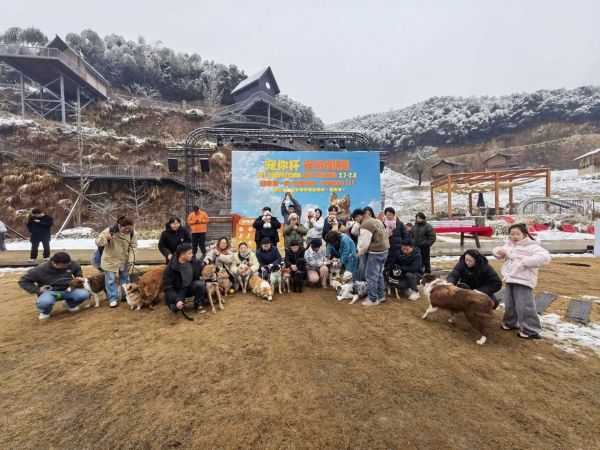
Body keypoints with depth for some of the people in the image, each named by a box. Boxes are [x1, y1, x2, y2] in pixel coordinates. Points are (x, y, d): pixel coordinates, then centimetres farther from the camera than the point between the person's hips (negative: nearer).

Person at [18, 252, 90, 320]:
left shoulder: (71, 264, -9)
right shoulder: (40, 270, -17)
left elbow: (78, 269, 17)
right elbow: (23, 281, -2)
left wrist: (79, 276, -3)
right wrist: (37, 289, -13)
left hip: (67, 290, 2)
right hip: (50, 292, -2)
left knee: (85, 294, -30)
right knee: (44, 302, -41)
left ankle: (71, 304, 8)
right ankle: (46, 311, 1)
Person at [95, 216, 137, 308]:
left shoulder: (131, 233, -11)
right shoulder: (109, 230, -20)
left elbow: (133, 246, -2)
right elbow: (97, 242, -14)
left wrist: (131, 259, -10)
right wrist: (106, 238, -35)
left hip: (124, 261, 3)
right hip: (110, 261, -3)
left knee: (125, 279, 15)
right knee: (111, 280, 3)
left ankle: (126, 296, 30)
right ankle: (113, 299, 17)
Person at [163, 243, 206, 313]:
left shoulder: (194, 262, -12)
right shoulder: (171, 268, -23)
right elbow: (167, 287, -20)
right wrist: (176, 300, -30)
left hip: (190, 287, 3)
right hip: (177, 291, -3)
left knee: (200, 284, -28)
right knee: (176, 307, -29)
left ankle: (198, 304, -4)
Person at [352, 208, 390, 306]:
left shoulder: (365, 224, -17)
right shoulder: (374, 220, 14)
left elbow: (364, 243, -17)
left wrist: (359, 253, 1)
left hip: (375, 252, -10)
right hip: (384, 250, 10)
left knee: (371, 276, 0)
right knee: (379, 274, 19)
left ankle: (373, 299, 7)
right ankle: (381, 296, 29)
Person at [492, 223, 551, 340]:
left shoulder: (531, 246, -11)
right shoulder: (508, 245, 13)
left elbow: (545, 257, -25)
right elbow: (495, 250, 21)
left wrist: (525, 261, -26)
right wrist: (499, 251, -2)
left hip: (523, 281, -8)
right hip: (510, 280, 8)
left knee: (524, 306, -7)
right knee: (509, 304, 18)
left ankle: (532, 331, 6)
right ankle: (510, 323, 35)